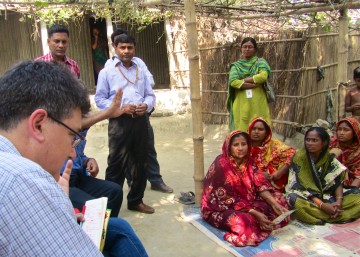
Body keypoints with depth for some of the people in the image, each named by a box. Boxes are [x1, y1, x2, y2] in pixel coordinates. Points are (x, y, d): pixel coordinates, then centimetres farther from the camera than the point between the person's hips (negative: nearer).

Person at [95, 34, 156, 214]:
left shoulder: (140, 71, 16)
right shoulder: (107, 72, 2)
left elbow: (150, 95, 16)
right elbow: (100, 99, -3)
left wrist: (146, 105, -6)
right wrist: (120, 108, -16)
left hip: (140, 121, 5)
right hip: (119, 122, -5)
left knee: (140, 163, 12)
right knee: (116, 165, -3)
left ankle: (136, 200, 28)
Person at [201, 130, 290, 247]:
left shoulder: (248, 161, -2)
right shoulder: (221, 165, -25)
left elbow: (260, 184, -5)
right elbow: (229, 198, -26)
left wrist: (274, 203, -21)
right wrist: (255, 213, -31)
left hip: (246, 200, 7)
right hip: (220, 207, -7)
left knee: (279, 201, -1)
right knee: (244, 221, -36)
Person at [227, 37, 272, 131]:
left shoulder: (260, 62, 9)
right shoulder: (236, 65, 11)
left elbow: (263, 76, -11)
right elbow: (233, 81, -8)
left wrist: (243, 80, -8)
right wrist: (255, 85, -11)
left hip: (258, 104, 0)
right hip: (241, 105, 1)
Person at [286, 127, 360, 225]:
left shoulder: (329, 158, 0)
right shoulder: (299, 157, -13)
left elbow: (337, 181, -3)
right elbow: (303, 185, -17)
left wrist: (339, 201, -21)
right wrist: (322, 205, -25)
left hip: (327, 194, 4)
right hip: (306, 196, -4)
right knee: (296, 200, -39)